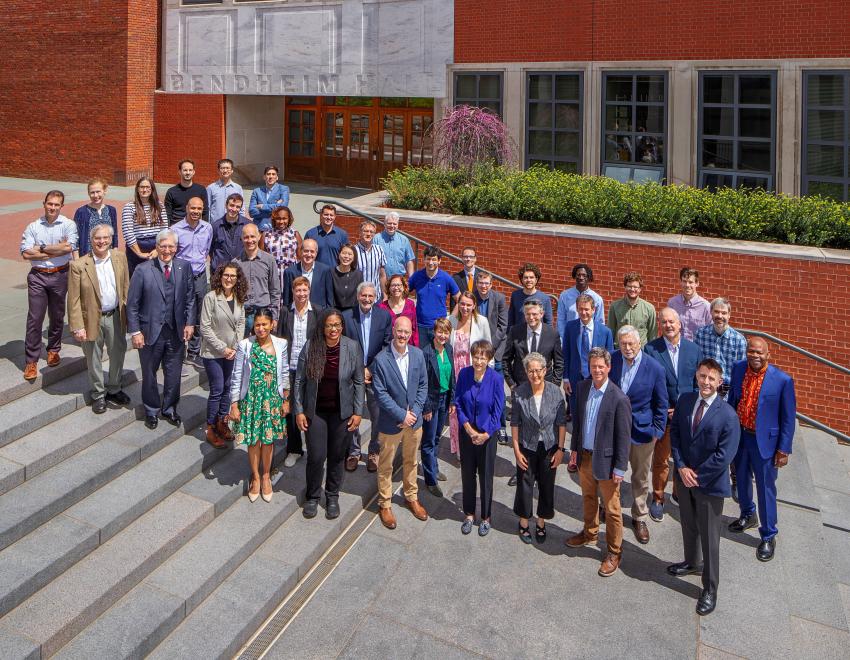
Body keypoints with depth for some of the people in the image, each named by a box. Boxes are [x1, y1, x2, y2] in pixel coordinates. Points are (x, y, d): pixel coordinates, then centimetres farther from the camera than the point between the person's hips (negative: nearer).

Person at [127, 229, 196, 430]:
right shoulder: (143, 270, -9)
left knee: (173, 374, 13)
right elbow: (132, 304, -6)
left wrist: (190, 323, 0)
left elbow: (190, 298, 6)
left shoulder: (184, 267, -1)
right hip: (150, 331, -2)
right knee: (149, 374, 13)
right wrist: (135, 331, -9)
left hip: (176, 331, 2)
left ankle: (169, 409, 34)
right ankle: (152, 411, 33)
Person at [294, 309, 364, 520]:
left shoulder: (352, 347, -10)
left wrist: (357, 412, -3)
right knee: (316, 456, 3)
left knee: (337, 456, 12)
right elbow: (300, 381, -3)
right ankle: (312, 496, 28)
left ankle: (332, 496, 33)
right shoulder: (310, 347, -10)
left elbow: (358, 382, -2)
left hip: (342, 412, 1)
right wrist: (299, 411, -3)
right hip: (315, 411, 0)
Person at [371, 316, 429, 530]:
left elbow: (423, 385, 1)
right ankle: (384, 504, 29)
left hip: (414, 421, 4)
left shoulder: (418, 355, -5)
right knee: (385, 465, 12)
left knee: (411, 461, 21)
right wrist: (401, 415, -18)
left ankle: (411, 497, 41)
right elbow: (380, 393, -16)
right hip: (390, 422, -4)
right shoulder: (381, 359, -18)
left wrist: (415, 412, -10)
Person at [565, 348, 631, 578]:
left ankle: (614, 552, 25)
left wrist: (620, 468, -13)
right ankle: (589, 534, 48)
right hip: (584, 455, 6)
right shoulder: (582, 387, -3)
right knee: (588, 498, 25)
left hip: (605, 460, -6)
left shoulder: (619, 399, -21)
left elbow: (624, 436, -16)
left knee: (611, 509, 9)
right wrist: (574, 448, 10)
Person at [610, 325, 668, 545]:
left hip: (641, 430, -2)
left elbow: (661, 404, -5)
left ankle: (639, 518, 32)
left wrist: (657, 432, -5)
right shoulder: (611, 360, -9)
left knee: (642, 478, 14)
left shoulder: (655, 368, -14)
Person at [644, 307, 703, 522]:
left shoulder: (694, 349, 0)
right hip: (662, 414, -2)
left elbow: (699, 383, 4)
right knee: (661, 460, 8)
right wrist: (662, 411, -13)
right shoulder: (650, 349, -9)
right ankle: (657, 499, 26)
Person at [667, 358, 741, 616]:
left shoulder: (727, 415, -20)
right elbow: (675, 433, 0)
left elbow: (725, 455, -19)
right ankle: (692, 563, 49)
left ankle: (710, 589, 22)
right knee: (688, 525, 24)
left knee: (709, 537, 6)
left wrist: (698, 476, -16)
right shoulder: (684, 400, -4)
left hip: (710, 484, -5)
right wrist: (681, 467, -10)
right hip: (684, 477, 5)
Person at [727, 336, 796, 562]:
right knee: (741, 479, 23)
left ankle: (768, 536, 23)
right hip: (738, 436, 5)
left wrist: (783, 449, -10)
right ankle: (747, 516, 48)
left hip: (764, 441, -5)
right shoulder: (738, 368, -6)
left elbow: (788, 418, -11)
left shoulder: (783, 380, -19)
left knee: (765, 489, 6)